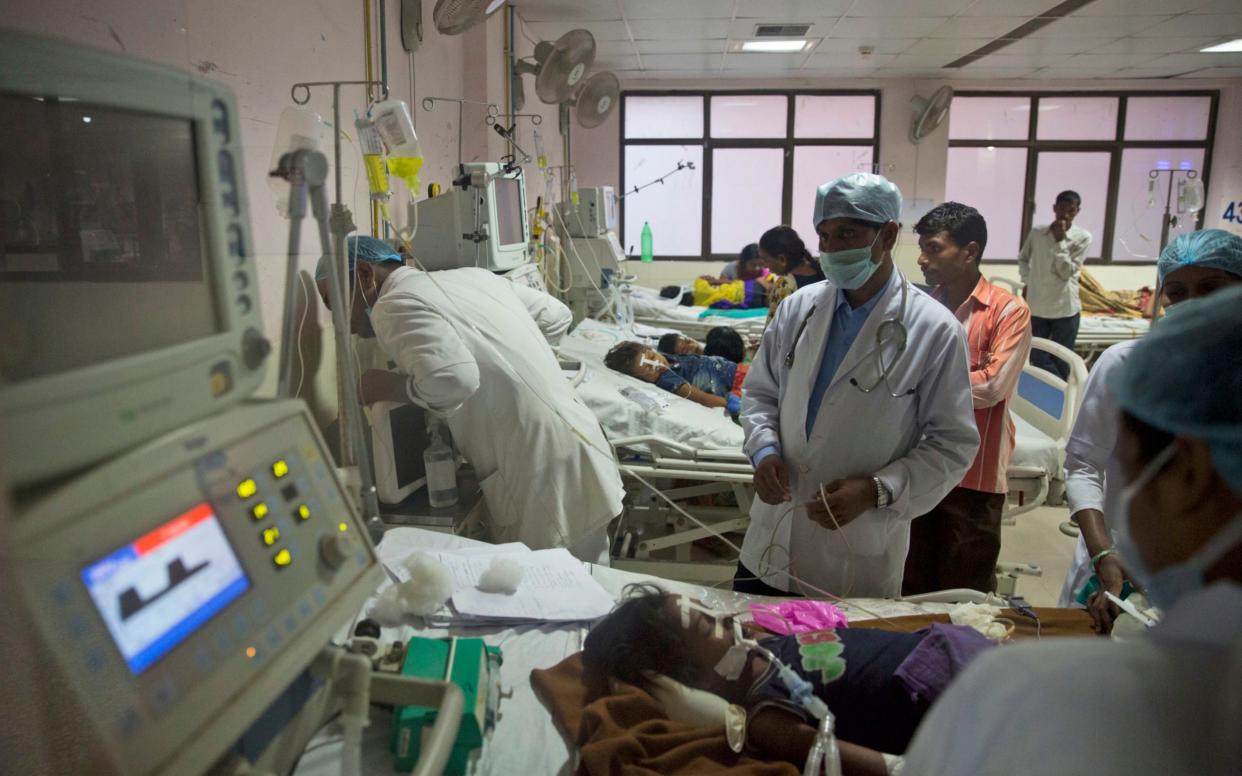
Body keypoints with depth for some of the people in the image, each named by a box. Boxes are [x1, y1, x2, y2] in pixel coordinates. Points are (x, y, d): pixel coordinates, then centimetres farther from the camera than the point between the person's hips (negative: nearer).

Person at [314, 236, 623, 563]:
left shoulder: (394, 305, -10)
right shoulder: (470, 276, 15)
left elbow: (453, 378, -28)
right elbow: (556, 316, 21)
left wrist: (389, 387, -9)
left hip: (548, 478, -9)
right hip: (574, 447, 9)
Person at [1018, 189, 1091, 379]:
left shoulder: (1083, 237, -6)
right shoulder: (1036, 232, 0)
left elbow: (1066, 271, -11)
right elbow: (1023, 258, 17)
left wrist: (1059, 241, -16)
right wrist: (1027, 282, 4)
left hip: (1065, 308, -2)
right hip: (1037, 306, 2)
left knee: (1062, 361, 7)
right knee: (1037, 358, 7)